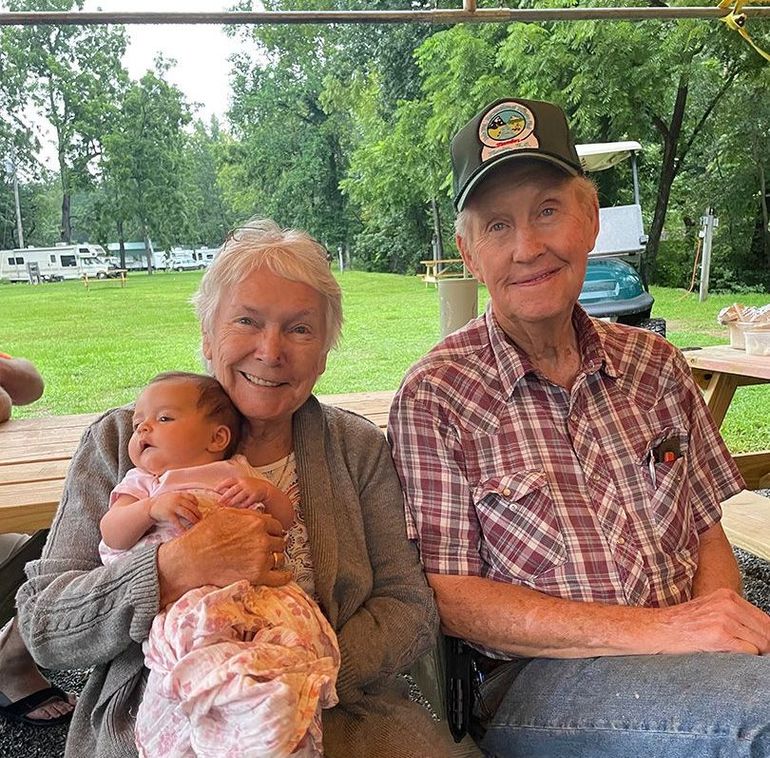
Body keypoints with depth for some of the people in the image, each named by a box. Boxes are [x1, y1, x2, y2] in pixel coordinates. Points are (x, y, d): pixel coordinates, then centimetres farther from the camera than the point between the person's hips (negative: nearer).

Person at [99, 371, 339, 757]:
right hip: (182, 594, -1)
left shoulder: (238, 473, 28)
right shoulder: (143, 482, 27)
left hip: (254, 587, 2)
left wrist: (266, 491, 3)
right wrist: (151, 507, -7)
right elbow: (112, 535, 10)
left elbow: (287, 522, 22)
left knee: (293, 628, -27)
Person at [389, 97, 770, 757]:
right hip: (531, 685, -5)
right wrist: (652, 629, -17)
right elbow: (447, 597, -10)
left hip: (685, 657, 6)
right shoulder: (434, 398, -7)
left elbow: (706, 533, 13)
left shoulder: (654, 364, 8)